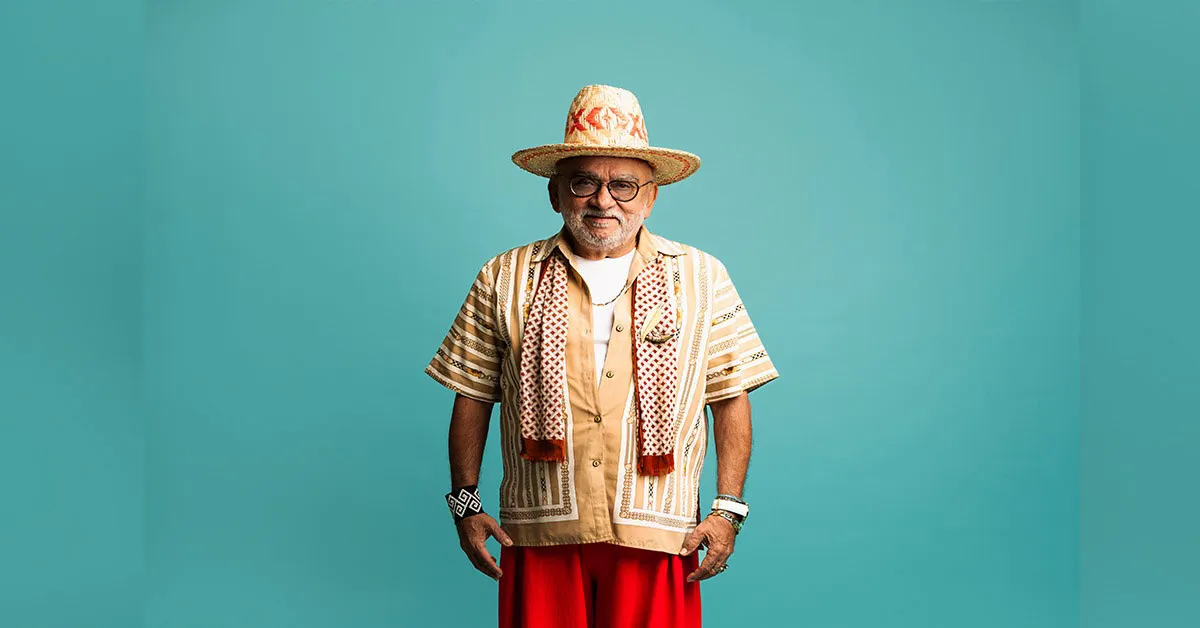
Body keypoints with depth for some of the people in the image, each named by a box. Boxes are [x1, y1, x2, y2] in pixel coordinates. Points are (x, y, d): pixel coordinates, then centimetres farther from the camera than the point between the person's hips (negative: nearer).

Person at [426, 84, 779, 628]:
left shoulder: (701, 278, 6)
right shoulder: (505, 279, 6)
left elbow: (731, 397, 6)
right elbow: (472, 395, 10)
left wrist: (727, 510, -1)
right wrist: (465, 502, 5)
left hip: (656, 540, 0)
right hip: (539, 538, 1)